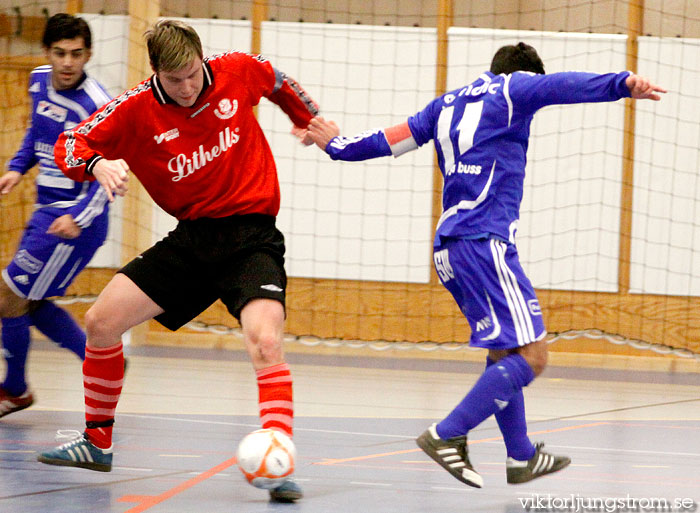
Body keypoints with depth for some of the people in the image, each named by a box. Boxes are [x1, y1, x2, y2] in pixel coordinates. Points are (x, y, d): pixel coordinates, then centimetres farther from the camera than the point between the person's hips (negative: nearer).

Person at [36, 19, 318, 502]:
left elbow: (281, 84, 14)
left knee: (265, 340, -28)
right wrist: (97, 163, -29)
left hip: (251, 234, -3)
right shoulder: (136, 109, -9)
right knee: (101, 321, 0)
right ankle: (97, 443, 19)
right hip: (192, 236, 3)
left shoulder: (238, 72, -8)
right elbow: (70, 144, -7)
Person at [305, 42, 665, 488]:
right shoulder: (511, 90, 4)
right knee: (530, 356, -12)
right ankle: (448, 436, -19)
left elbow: (389, 140, 29)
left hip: (449, 251, 9)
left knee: (505, 353, 19)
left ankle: (521, 456, 21)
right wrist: (623, 84, -31)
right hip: (484, 243, -9)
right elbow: (558, 85, -16)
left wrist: (338, 146, 46)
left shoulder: (448, 103, 23)